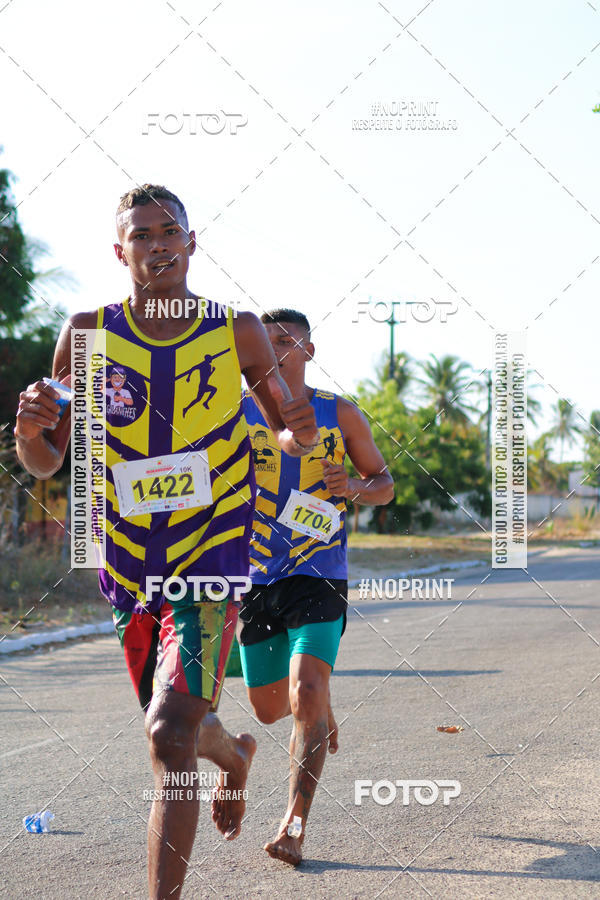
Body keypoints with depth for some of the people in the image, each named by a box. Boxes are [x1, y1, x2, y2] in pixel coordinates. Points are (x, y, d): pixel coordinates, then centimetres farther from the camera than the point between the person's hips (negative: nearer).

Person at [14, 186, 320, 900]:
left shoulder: (236, 331, -3)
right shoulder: (89, 334, -2)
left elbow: (286, 430, 10)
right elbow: (46, 464, 1)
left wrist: (298, 435, -15)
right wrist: (31, 429, -23)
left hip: (213, 558, -3)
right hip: (130, 567, 3)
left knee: (171, 738, -20)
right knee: (182, 729, 20)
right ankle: (234, 753, 56)